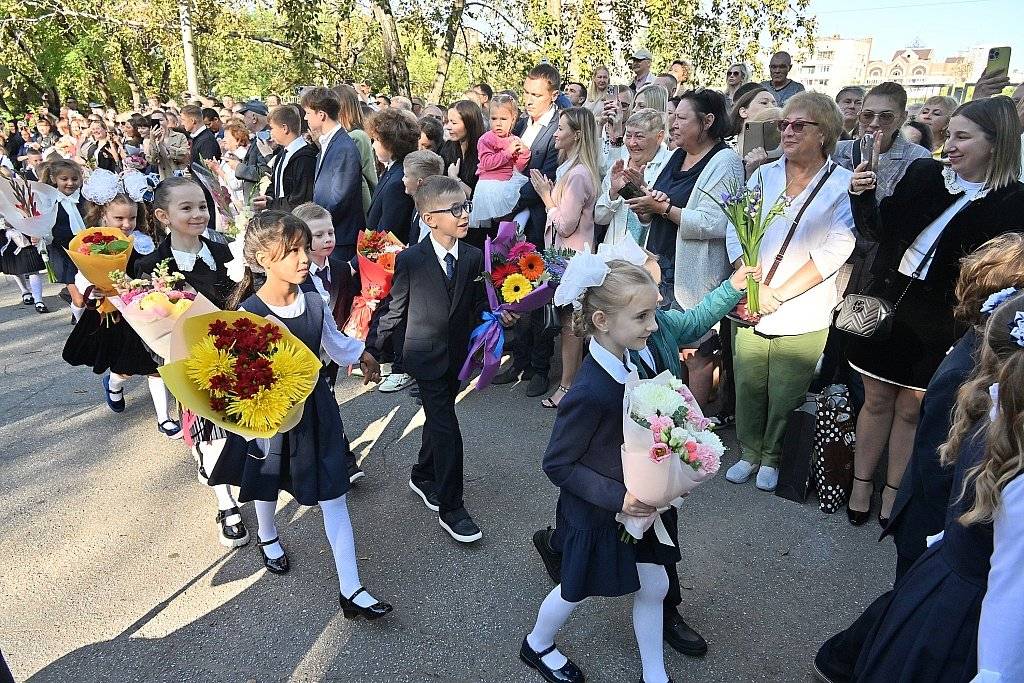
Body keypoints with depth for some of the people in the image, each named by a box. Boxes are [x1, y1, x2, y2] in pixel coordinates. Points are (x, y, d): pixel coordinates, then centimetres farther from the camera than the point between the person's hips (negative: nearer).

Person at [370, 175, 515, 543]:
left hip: (457, 354, 5)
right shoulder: (410, 259, -14)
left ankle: (423, 477, 43)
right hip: (426, 355, -4)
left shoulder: (474, 257, -4)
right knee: (447, 428, -6)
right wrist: (371, 348, -3)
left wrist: (498, 316, -19)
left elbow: (478, 305, 1)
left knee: (438, 420, 19)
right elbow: (395, 310, -5)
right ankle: (451, 509, 7)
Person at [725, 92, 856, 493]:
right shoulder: (763, 175, 9)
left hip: (802, 315, -3)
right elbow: (735, 232, 3)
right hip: (750, 308, 3)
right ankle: (749, 453, 31)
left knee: (785, 398, 6)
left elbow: (834, 252, -11)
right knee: (747, 387, 9)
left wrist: (777, 294, -15)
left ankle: (772, 458, 30)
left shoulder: (843, 184, -3)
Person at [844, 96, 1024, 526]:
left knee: (911, 410, 11)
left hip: (937, 325, -2)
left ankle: (893, 494, 29)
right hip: (885, 305, 2)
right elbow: (878, 232, 3)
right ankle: (861, 485, 29)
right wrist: (862, 195, -14)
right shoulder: (923, 174, -1)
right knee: (876, 401, 13)